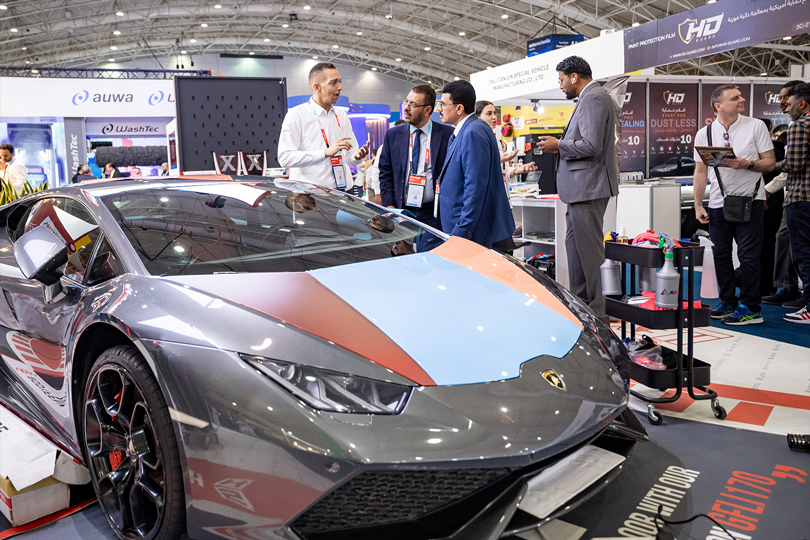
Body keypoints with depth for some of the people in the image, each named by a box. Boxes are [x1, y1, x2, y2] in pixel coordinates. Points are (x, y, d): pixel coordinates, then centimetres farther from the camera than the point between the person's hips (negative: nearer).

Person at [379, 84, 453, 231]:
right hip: (401, 212, 2)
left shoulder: (447, 134, 0)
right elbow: (385, 174, 10)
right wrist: (389, 206, -1)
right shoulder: (392, 135, 8)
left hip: (434, 215, -2)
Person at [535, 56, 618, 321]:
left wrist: (559, 145, -11)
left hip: (588, 187, -11)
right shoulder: (592, 97, 19)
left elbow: (592, 145, -23)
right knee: (575, 246, 16)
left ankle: (596, 313, 2)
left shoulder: (593, 98, -14)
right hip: (581, 188, 11)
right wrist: (561, 145, 13)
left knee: (588, 251, -6)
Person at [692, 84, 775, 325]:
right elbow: (700, 172, 8)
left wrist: (746, 164, -19)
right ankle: (728, 303, 21)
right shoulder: (704, 134, 5)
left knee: (748, 255, -3)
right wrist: (698, 205, 3)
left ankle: (750, 309, 5)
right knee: (721, 255, 8)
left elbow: (769, 163, 0)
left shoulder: (756, 126, 0)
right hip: (718, 203, 3)